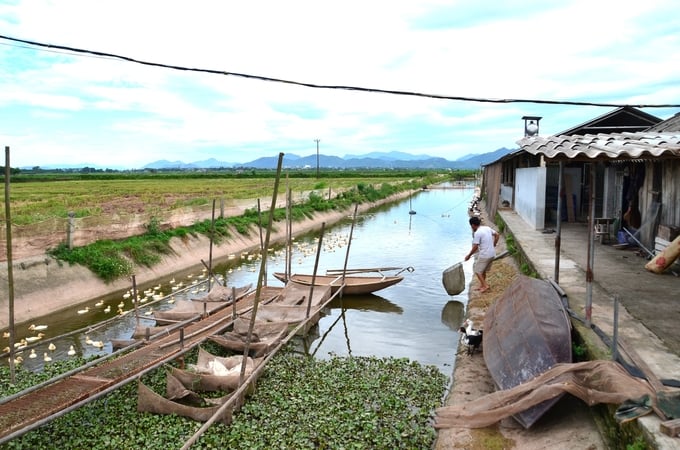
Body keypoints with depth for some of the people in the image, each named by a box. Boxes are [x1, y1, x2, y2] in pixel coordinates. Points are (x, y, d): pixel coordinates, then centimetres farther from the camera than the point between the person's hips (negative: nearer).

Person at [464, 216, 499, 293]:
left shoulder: (477, 233, -17)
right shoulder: (487, 228, 7)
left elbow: (475, 247, -18)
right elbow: (497, 235, 16)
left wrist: (469, 255, -6)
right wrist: (493, 245, 22)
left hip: (484, 255, -8)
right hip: (492, 254, 8)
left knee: (477, 270, 3)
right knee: (483, 270, 21)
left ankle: (485, 285, -2)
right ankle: (482, 285, 28)